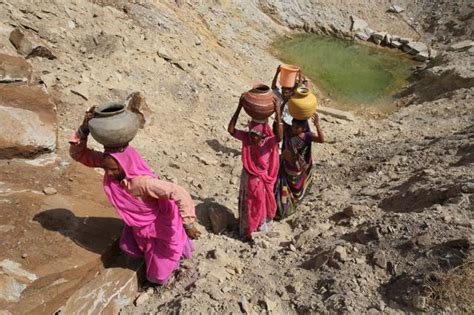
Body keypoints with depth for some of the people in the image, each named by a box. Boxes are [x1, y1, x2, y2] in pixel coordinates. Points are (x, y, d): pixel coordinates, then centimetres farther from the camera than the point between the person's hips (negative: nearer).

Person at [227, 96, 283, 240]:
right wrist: (239, 108, -33)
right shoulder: (246, 138, -15)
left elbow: (280, 137, -43)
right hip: (249, 178, 1)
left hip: (264, 179, -1)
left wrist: (278, 114, -49)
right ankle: (246, 231, 37)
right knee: (248, 205, 16)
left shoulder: (269, 142, -21)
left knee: (263, 203, 19)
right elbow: (231, 129, -27)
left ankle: (263, 224, 46)